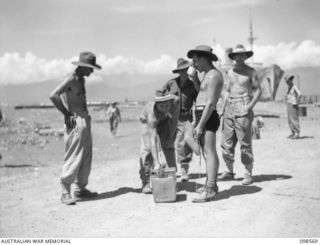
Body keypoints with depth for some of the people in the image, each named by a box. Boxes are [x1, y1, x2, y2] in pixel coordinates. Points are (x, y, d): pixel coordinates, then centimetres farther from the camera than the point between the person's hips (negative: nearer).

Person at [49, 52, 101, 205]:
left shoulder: (81, 79, 15)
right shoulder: (71, 79, -12)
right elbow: (53, 96, -23)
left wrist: (85, 115, 14)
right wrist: (67, 114, -16)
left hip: (85, 122, 9)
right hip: (76, 122, -9)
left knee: (86, 158, 12)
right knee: (73, 159, -7)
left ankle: (81, 189, 22)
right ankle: (65, 192, 2)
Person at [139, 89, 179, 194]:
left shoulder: (175, 104, -35)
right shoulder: (152, 113, -44)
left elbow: (174, 120, -11)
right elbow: (153, 141, -47)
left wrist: (171, 137, -12)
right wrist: (156, 163, -52)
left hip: (165, 121, 4)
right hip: (148, 122, -4)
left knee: (169, 146, -1)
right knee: (146, 149, -16)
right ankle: (146, 183, -11)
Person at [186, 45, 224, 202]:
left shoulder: (213, 75, -14)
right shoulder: (209, 74, 17)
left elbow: (210, 103, -21)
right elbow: (201, 92, 30)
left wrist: (200, 125, -22)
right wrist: (194, 77, 15)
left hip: (207, 118, -11)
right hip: (203, 117, 11)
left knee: (209, 153, -11)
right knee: (208, 152, 16)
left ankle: (210, 191, -12)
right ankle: (211, 185, 26)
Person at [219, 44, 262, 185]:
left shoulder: (250, 72, 0)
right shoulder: (230, 72, 15)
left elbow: (258, 90, 0)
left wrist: (250, 106, -13)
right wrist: (222, 110, 11)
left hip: (243, 110, -5)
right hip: (230, 109, 6)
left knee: (245, 143, -5)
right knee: (226, 143, 5)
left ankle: (248, 174, 2)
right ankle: (229, 172, 16)